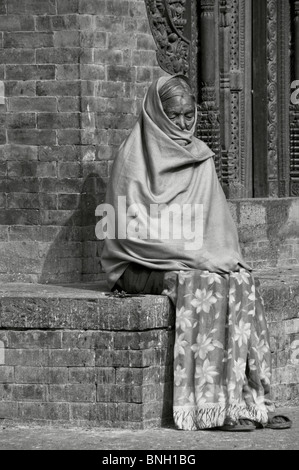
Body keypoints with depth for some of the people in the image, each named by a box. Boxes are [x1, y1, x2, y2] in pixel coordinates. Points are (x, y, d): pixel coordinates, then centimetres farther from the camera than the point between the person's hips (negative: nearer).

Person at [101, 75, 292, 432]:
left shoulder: (201, 158, 14)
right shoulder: (134, 157, -4)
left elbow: (217, 223, 16)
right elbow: (129, 228, -10)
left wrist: (224, 258, -4)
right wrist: (190, 256, -15)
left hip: (204, 260, 5)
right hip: (147, 266, -5)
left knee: (241, 282, -23)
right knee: (201, 284, -32)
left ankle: (250, 400, -28)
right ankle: (212, 408, -35)